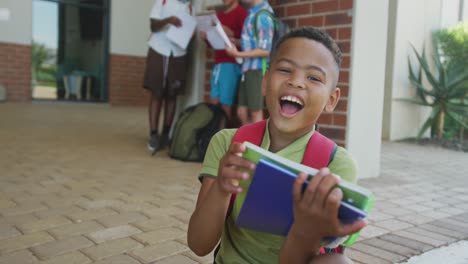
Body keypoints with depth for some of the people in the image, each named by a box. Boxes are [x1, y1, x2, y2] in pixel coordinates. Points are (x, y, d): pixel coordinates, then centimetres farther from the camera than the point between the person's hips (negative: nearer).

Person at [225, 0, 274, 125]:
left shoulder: (262, 15, -14)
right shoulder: (253, 12, 12)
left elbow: (265, 50, -17)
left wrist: (238, 54, -14)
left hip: (258, 69, -9)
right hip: (248, 68, 9)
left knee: (256, 113, 0)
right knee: (242, 112, 11)